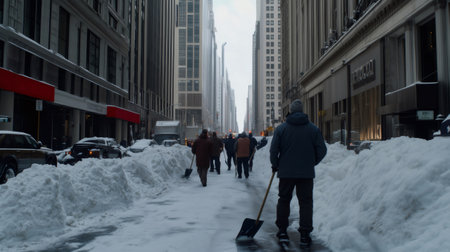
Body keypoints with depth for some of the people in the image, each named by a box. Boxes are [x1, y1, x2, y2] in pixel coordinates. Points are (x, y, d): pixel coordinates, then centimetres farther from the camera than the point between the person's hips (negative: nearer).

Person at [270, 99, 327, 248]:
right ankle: (304, 235, 5)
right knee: (306, 202, 6)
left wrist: (275, 165, 12)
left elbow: (274, 150, -4)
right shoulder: (313, 129, 0)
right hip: (307, 173, 0)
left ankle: (282, 231, 18)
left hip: (286, 172, 0)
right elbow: (322, 150, 1)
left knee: (284, 199, 15)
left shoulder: (281, 128, -3)